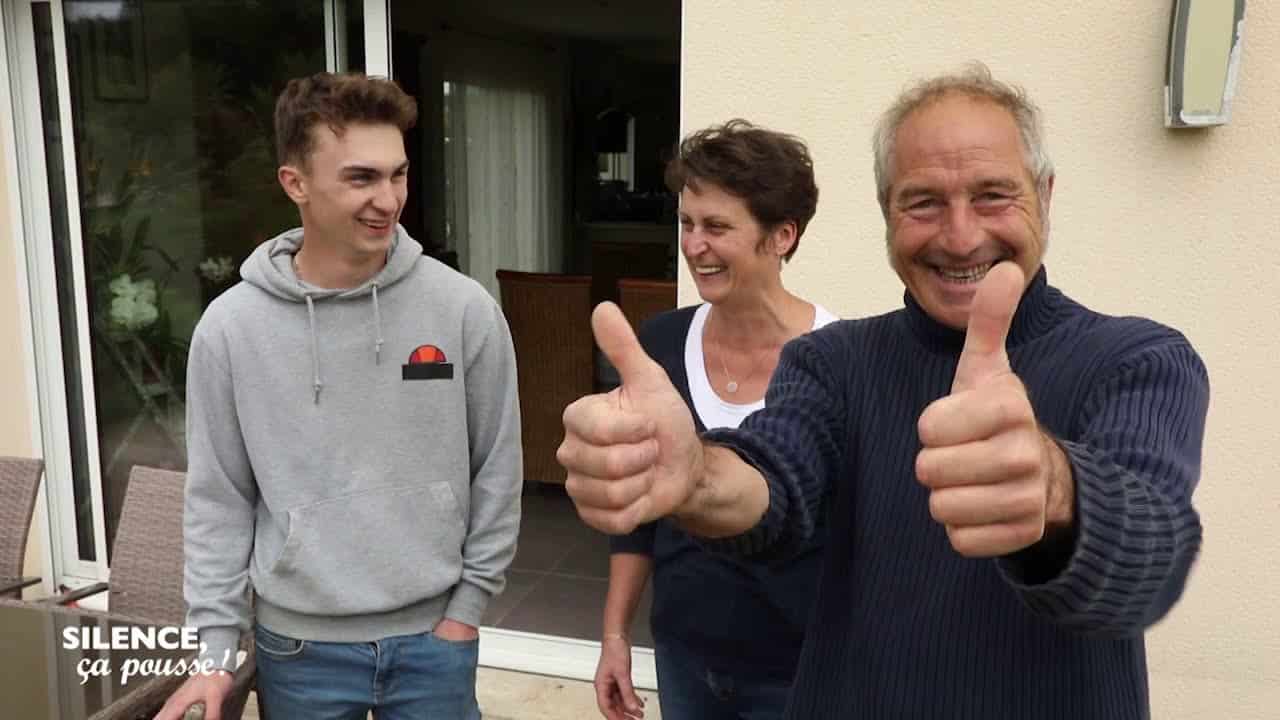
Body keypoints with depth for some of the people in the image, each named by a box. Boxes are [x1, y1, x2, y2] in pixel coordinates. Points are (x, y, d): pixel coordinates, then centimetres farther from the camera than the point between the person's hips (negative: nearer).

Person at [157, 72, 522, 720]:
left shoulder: (464, 308, -9)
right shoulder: (231, 326, -8)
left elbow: (497, 469, -2)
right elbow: (219, 498, -1)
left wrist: (469, 601, -2)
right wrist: (215, 643, -2)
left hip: (433, 635, 0)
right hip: (297, 643, 1)